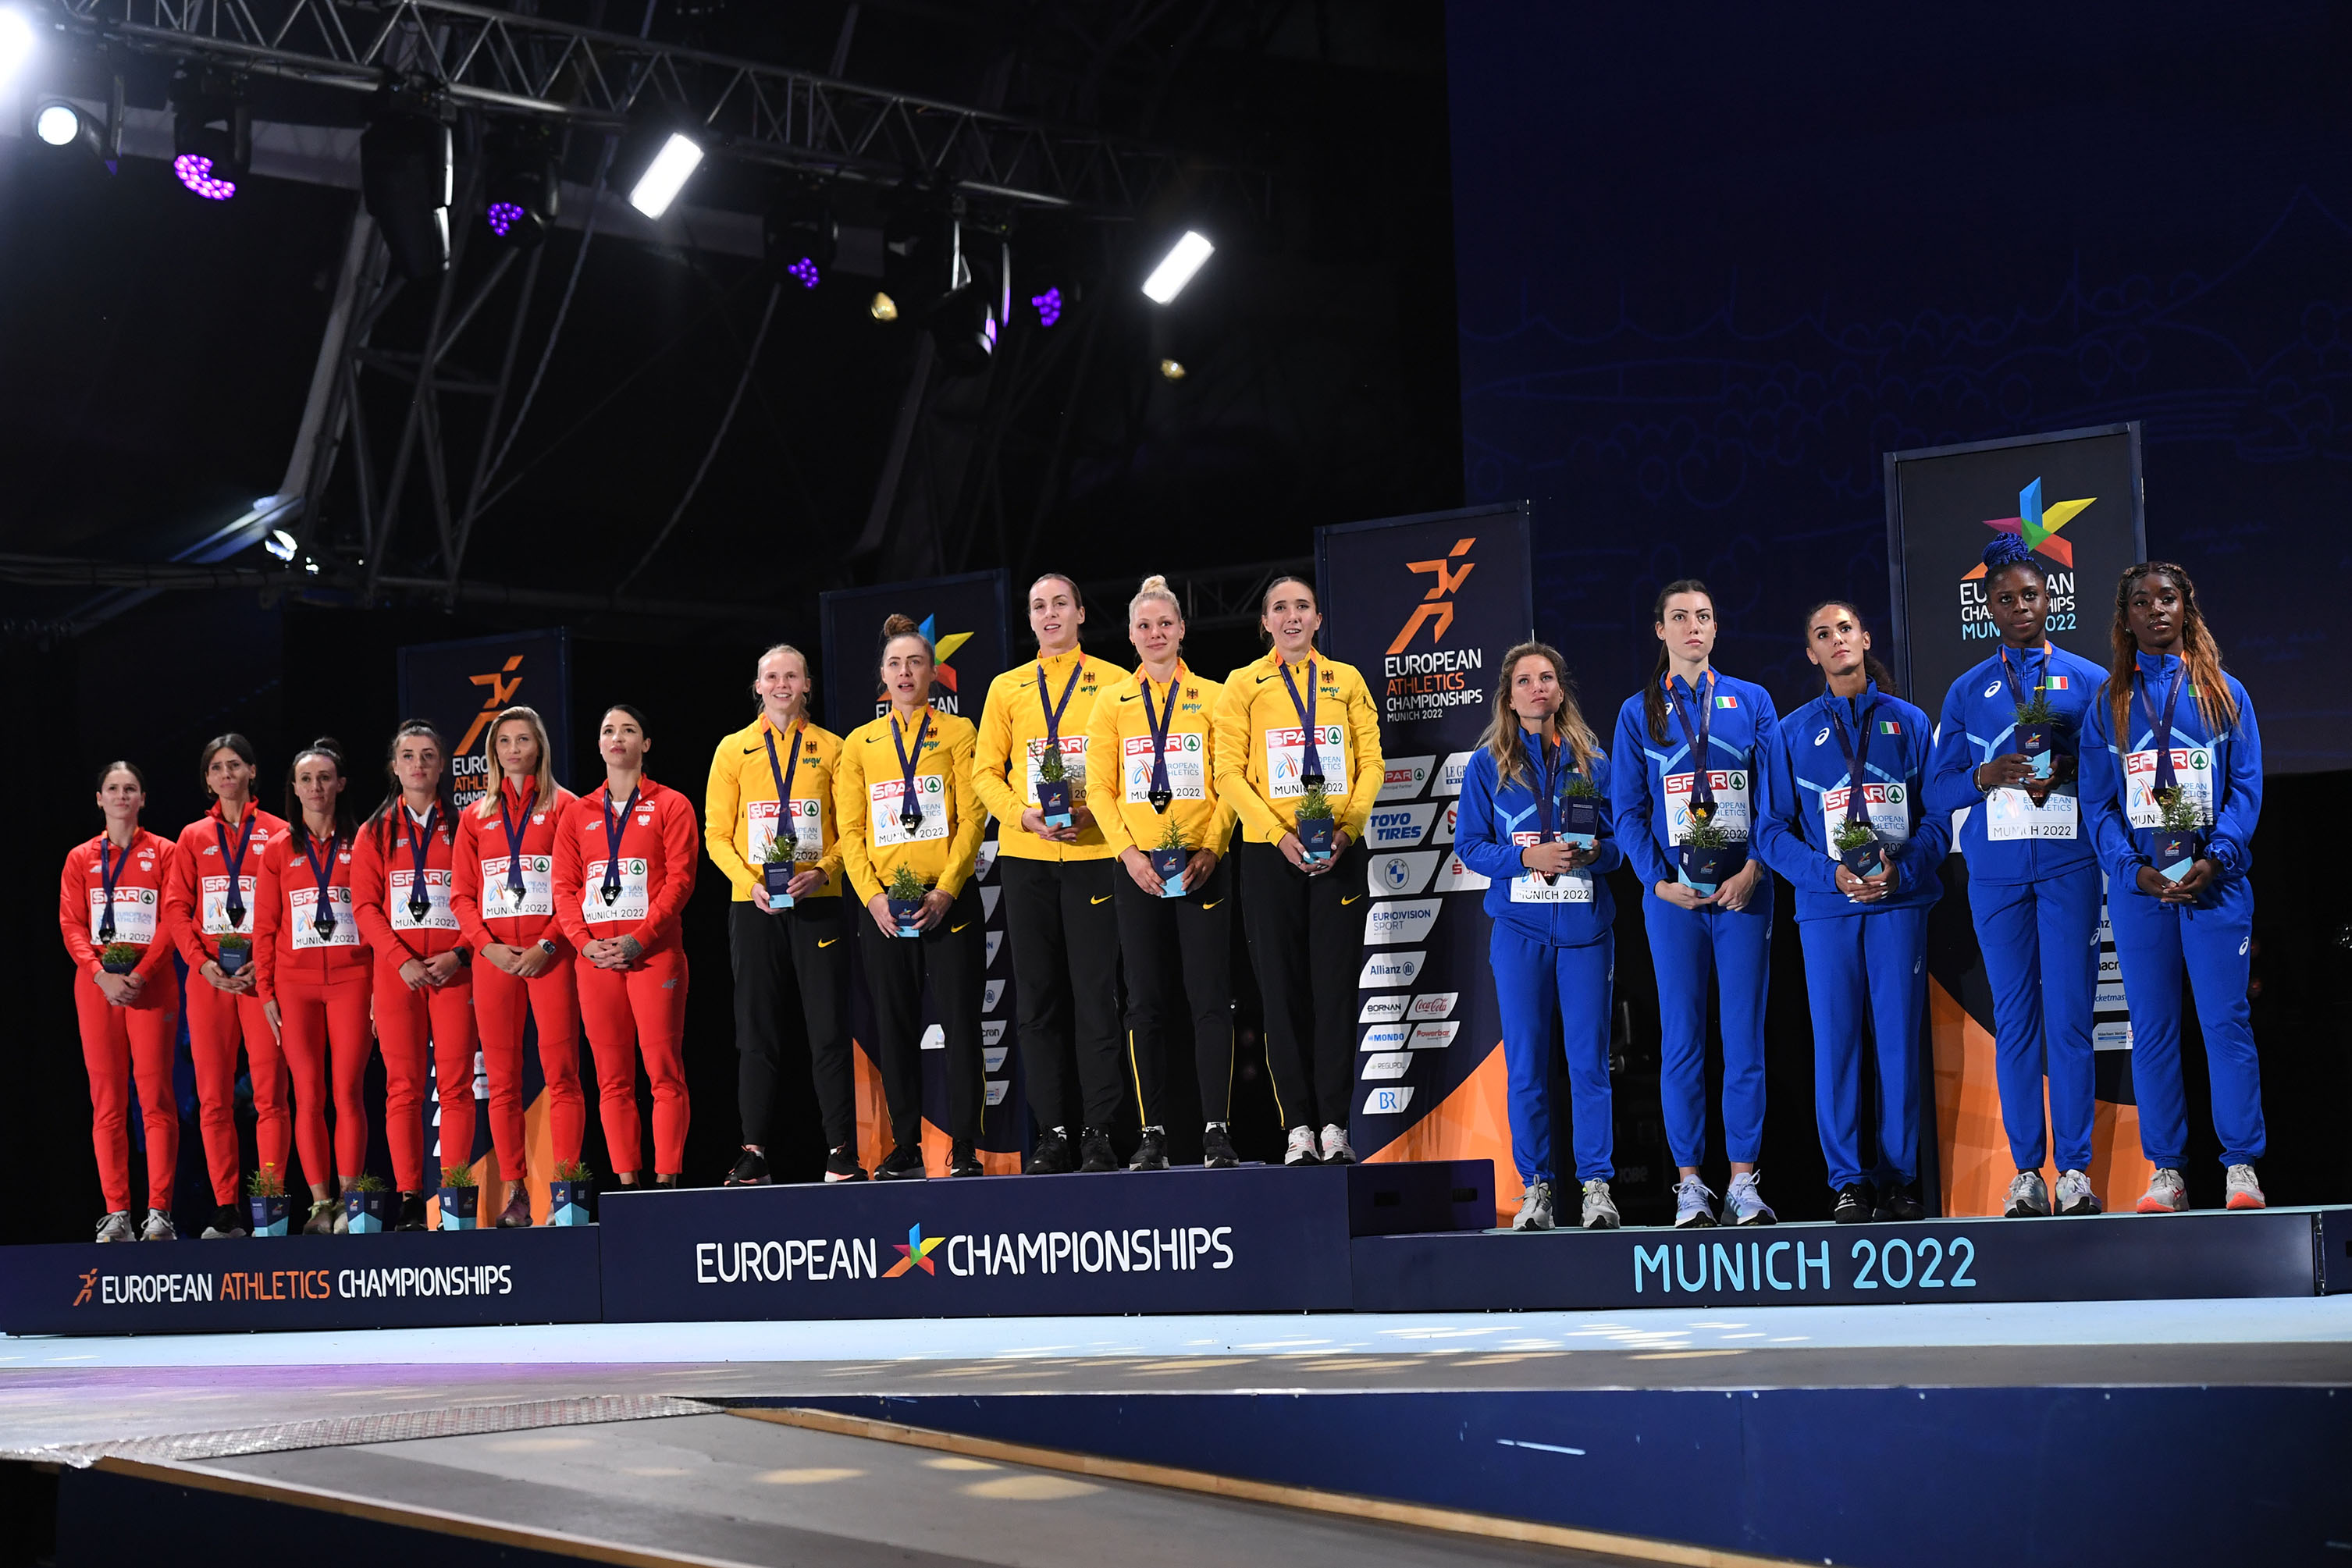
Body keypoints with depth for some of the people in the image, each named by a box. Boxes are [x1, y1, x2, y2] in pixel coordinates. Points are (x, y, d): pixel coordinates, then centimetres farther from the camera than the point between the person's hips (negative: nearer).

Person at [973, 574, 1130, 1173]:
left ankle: (1099, 1132, -2)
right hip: (1025, 855, 3)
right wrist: (1022, 814, -7)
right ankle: (1051, 1134, 7)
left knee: (1094, 994, -5)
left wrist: (1095, 810, -13)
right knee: (1038, 997, 3)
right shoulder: (1006, 688, 13)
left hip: (1093, 851, -3)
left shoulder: (1113, 683, 6)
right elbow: (986, 770, 11)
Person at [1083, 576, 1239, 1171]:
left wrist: (1211, 849, -10)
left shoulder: (1212, 697, 7)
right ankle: (1153, 1133, 6)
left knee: (1210, 998, -5)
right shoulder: (1112, 703, 10)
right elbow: (1100, 788, 6)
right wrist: (1129, 852, -8)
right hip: (1137, 868, 1)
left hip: (1201, 868, -1)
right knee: (1147, 1003, 2)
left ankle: (1217, 1131, -4)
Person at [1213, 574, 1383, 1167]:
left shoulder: (1346, 680, 11)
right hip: (1271, 853, -1)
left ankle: (1334, 1124, 0)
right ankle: (1298, 1127, 1)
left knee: (1336, 986, -2)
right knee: (1284, 990, -1)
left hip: (1338, 852, 1)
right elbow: (1229, 771, -1)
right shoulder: (1243, 685, 6)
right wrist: (1280, 834, -13)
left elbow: (1370, 761, 6)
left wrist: (1346, 829, -10)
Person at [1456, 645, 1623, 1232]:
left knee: (1589, 1059, -3)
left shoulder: (1593, 761, 10)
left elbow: (1622, 839, 9)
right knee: (1526, 1062, 1)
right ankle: (1535, 1188, 7)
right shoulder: (1487, 765, 7)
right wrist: (1527, 857, -13)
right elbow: (1470, 846, 2)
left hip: (1585, 925, 0)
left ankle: (1596, 1185, 1)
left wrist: (1593, 852, -13)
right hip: (1520, 927, 0)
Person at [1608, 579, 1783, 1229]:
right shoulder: (1639, 712, 9)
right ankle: (1689, 1183, 4)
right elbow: (1627, 810, 5)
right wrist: (1658, 880, -8)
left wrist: (1752, 870, -9)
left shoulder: (1752, 702, 9)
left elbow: (1774, 797, 4)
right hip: (1673, 894, 0)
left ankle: (1743, 1180, 3)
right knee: (1681, 1038, 0)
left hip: (1743, 889, 0)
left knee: (1745, 1035, -1)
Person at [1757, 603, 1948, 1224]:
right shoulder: (1794, 732, 10)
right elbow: (1773, 830, 5)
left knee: (1899, 1037, -1)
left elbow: (1938, 815, 6)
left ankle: (1901, 1179, 6)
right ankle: (1846, 1183, 2)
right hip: (1826, 905, 0)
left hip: (1898, 901, 0)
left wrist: (1901, 869, -12)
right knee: (1835, 1039, -3)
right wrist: (1829, 874, -11)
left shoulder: (1907, 722, 10)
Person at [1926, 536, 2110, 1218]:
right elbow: (1937, 792, 10)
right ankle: (2026, 1172, 2)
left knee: (2068, 1013, -6)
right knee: (2013, 1016, 0)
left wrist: (2067, 774, -11)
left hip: (2068, 860, -1)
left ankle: (2074, 1169, -3)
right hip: (1996, 867, 1)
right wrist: (1987, 777, -10)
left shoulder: (2087, 680, 11)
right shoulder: (1967, 692, 15)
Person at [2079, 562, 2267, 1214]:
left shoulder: (2223, 692, 9)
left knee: (2226, 1020, -5)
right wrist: (2134, 869, -9)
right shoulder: (2108, 702, 11)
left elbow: (2247, 786, 3)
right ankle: (2166, 1172, 6)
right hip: (2139, 886, 1)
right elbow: (2097, 801, 6)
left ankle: (2241, 1166, 0)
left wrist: (2216, 859, -12)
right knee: (2152, 1028, 2)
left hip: (2215, 881, -1)